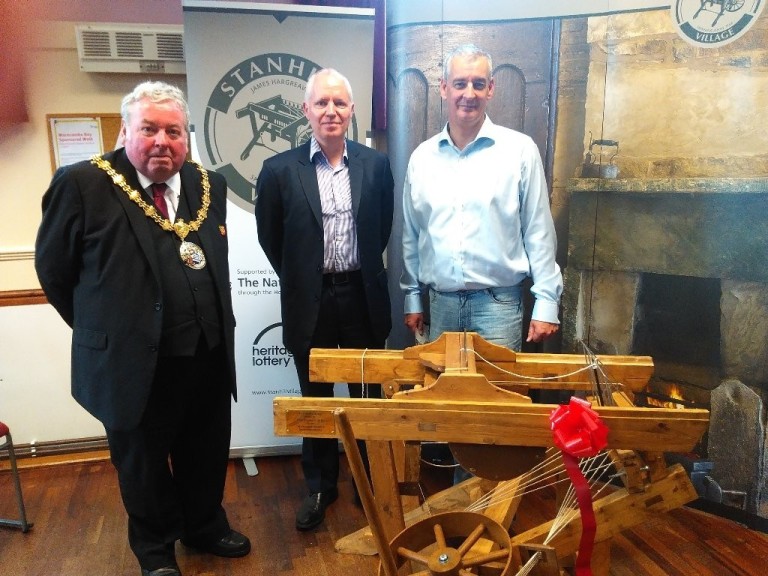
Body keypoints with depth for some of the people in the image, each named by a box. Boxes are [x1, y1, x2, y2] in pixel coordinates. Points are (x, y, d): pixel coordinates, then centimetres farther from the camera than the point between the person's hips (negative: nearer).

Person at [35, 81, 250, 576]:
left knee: (207, 455, 22)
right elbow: (53, 269, -3)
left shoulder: (209, 185, 3)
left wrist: (213, 325, 11)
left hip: (208, 356, 5)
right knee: (143, 464, 17)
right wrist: (103, 330, 3)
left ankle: (205, 526, 48)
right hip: (134, 363, -4)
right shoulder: (82, 184, -12)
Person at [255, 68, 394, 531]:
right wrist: (299, 280, 8)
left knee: (367, 396, 14)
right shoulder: (280, 170, -6)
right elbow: (270, 237, 5)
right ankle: (321, 486, 32)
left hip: (362, 297, 1)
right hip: (310, 302, -1)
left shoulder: (376, 164, -1)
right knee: (315, 398, 13)